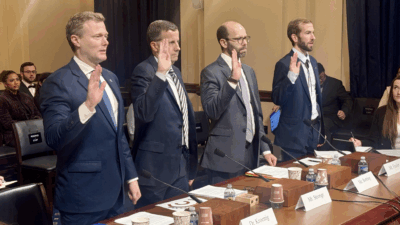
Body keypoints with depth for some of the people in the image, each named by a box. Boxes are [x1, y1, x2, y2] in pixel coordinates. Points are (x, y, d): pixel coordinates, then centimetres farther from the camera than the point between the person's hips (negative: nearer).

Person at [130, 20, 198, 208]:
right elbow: (144, 113, -29)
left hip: (181, 166, 8)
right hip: (157, 167, -8)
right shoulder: (144, 71, -12)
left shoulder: (175, 72, 14)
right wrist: (160, 73, -35)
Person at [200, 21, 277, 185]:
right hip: (226, 158, -7)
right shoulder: (211, 73, -9)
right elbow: (211, 111, -23)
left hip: (251, 155, 7)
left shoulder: (249, 71, 14)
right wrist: (232, 80, -31)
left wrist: (265, 149, 16)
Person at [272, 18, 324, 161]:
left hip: (315, 131, 7)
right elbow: (277, 100, -18)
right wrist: (291, 77, -33)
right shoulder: (284, 64, -15)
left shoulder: (312, 62, 11)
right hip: (295, 137, -7)